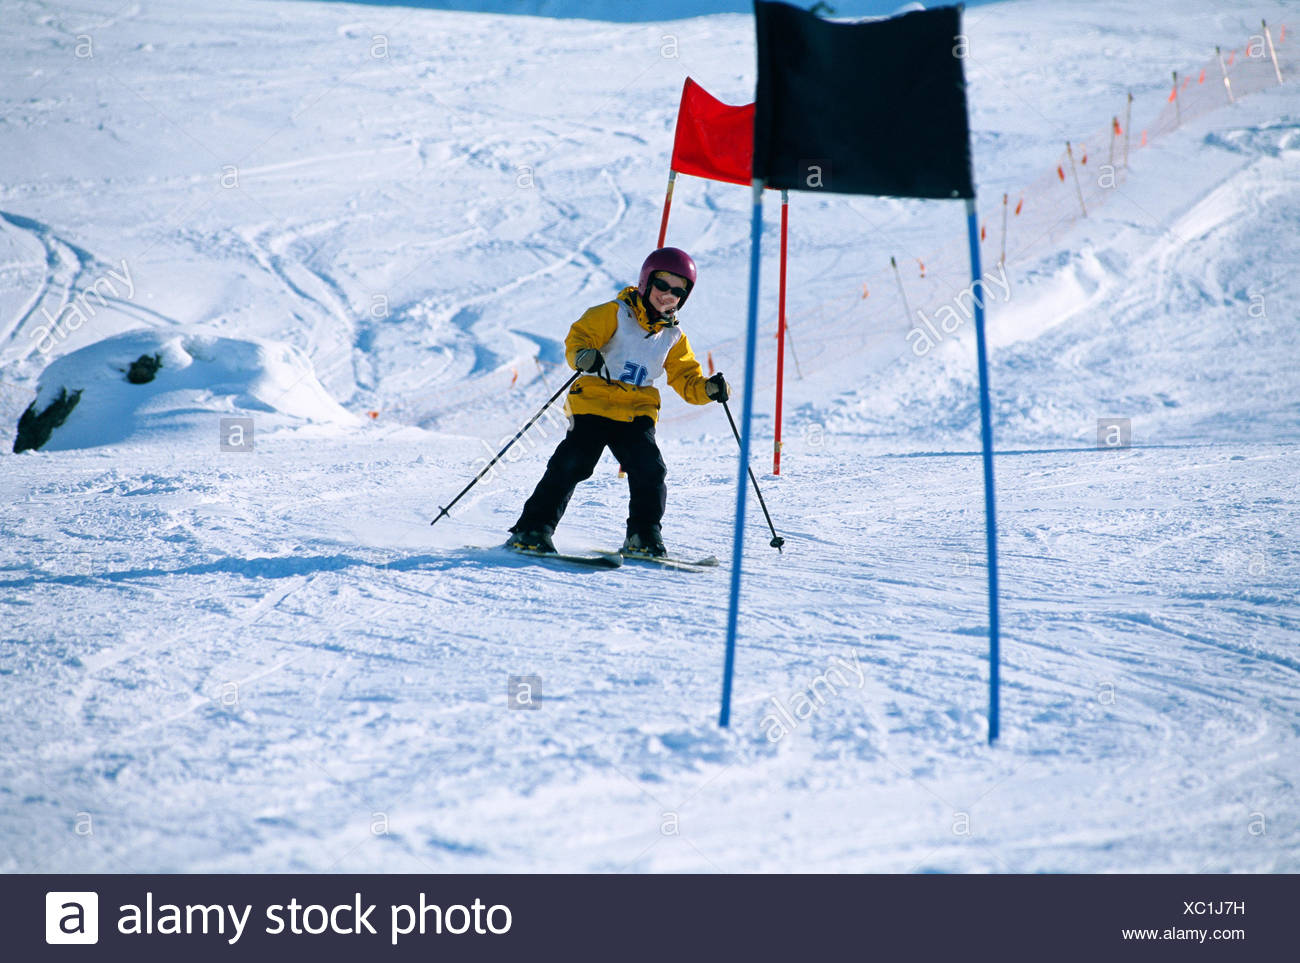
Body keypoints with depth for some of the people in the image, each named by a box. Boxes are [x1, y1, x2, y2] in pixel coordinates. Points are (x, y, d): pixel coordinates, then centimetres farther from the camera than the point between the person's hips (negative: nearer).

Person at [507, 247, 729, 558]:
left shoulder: (674, 337, 15)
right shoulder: (615, 314, 1)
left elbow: (686, 379, 16)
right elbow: (578, 336, -9)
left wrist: (709, 389, -6)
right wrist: (583, 355, -33)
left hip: (637, 414, 4)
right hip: (593, 403, -4)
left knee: (650, 470, -14)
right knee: (571, 465, -14)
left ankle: (643, 537, 1)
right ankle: (532, 530, -6)